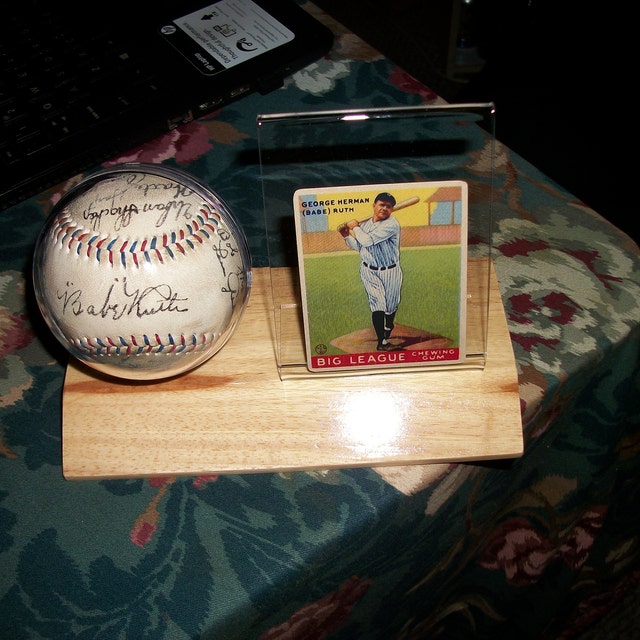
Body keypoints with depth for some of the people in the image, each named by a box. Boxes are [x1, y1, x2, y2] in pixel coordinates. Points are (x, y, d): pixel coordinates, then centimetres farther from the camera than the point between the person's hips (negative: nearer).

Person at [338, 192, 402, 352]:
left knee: (391, 306, 12)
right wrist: (347, 236, 2)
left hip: (390, 272, -2)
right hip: (369, 271, 2)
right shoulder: (365, 224, 2)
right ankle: (381, 342, -8)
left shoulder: (392, 224, -18)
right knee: (377, 304, -11)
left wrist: (355, 227, -10)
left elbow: (368, 241, -25)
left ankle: (386, 336, 38)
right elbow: (358, 246, 17)